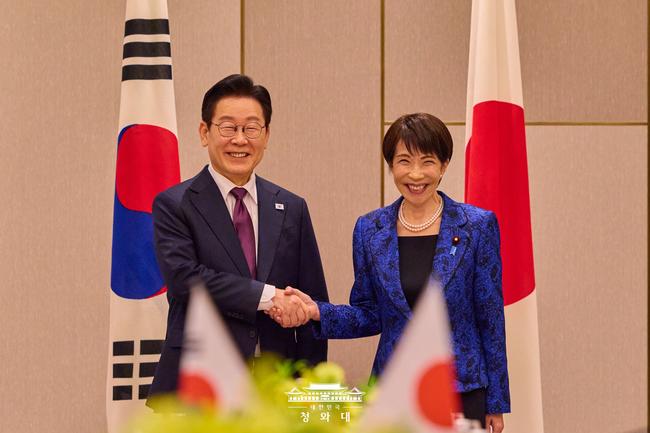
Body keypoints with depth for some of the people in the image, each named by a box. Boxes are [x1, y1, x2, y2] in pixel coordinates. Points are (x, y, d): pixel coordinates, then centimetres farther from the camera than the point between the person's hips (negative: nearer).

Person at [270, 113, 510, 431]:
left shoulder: (477, 226, -3)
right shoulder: (369, 230, 4)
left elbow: (490, 318, 0)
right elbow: (369, 315, 10)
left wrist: (496, 403, 0)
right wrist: (318, 312, -8)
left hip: (462, 390, -2)